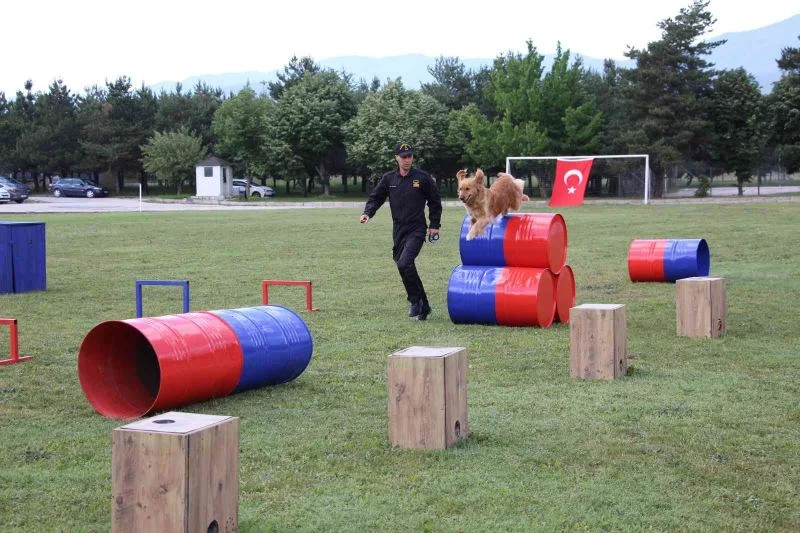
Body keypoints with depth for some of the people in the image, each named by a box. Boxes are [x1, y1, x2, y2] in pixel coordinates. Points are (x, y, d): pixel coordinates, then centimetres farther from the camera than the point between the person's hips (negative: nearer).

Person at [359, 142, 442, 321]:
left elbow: (435, 201, 7)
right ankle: (423, 307, 20)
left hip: (417, 229, -5)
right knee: (404, 266, 8)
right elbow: (376, 197, 11)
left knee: (404, 264, -22)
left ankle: (415, 300, -3)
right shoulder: (389, 179, 6)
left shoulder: (423, 177, -1)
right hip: (398, 230, 5)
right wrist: (368, 213, -8)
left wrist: (434, 225, 3)